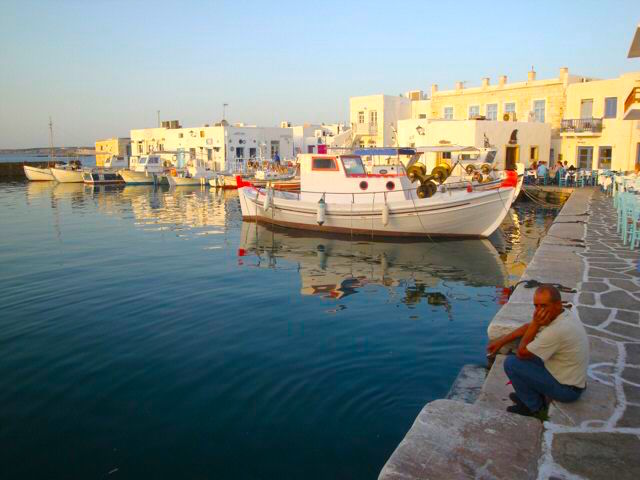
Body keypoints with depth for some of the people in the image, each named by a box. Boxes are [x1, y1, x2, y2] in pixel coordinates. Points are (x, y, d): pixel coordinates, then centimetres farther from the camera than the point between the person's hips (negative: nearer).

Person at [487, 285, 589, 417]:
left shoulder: (557, 330, -33)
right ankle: (531, 396, 22)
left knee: (511, 363, -12)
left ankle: (534, 406, 6)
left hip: (567, 389, -9)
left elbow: (521, 353, -20)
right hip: (574, 379, 9)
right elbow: (528, 327, 11)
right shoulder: (564, 315, -4)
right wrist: (501, 342, 12)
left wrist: (535, 324, -22)